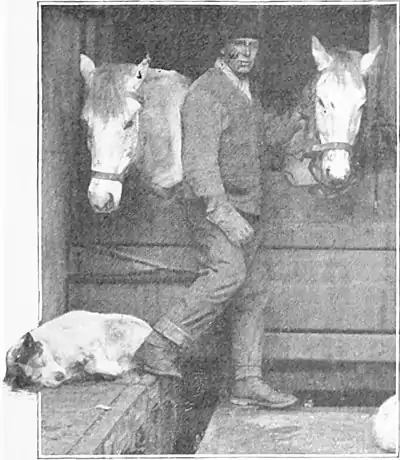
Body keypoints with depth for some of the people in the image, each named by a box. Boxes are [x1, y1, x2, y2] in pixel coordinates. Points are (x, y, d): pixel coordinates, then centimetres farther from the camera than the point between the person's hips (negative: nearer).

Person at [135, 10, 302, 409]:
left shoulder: (247, 94, 18)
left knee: (250, 297, 7)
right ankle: (161, 346, -21)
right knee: (228, 272, -28)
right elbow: (199, 162, -22)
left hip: (247, 210, 9)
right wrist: (222, 213, -29)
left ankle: (248, 383, 14)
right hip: (212, 206, -9)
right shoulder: (205, 93, -12)